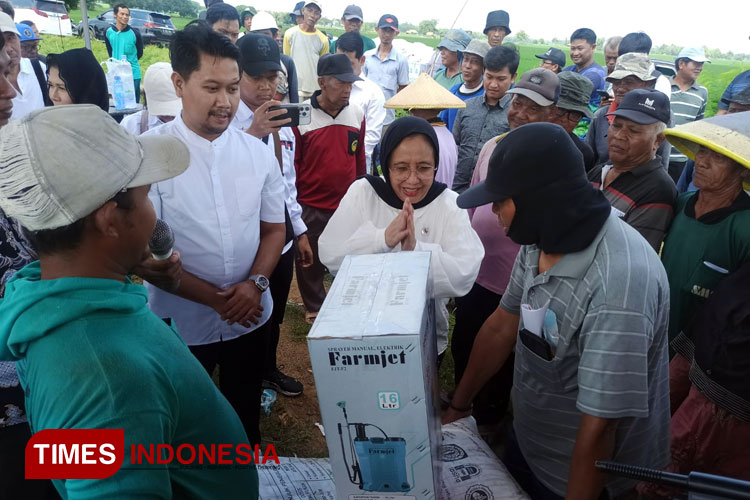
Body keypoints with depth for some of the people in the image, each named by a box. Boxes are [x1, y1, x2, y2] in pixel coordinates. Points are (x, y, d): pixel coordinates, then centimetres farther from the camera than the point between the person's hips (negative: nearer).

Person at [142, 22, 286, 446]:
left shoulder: (258, 153, -3)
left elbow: (273, 228, 4)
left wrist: (255, 284, -13)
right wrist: (214, 298, -16)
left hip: (250, 316, 3)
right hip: (181, 323, -3)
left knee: (246, 413, 24)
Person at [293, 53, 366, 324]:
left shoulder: (357, 114, -1)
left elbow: (360, 159, 8)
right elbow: (292, 164, -5)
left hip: (348, 205, 3)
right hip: (310, 206, -2)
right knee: (310, 260, 14)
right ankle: (314, 307, 36)